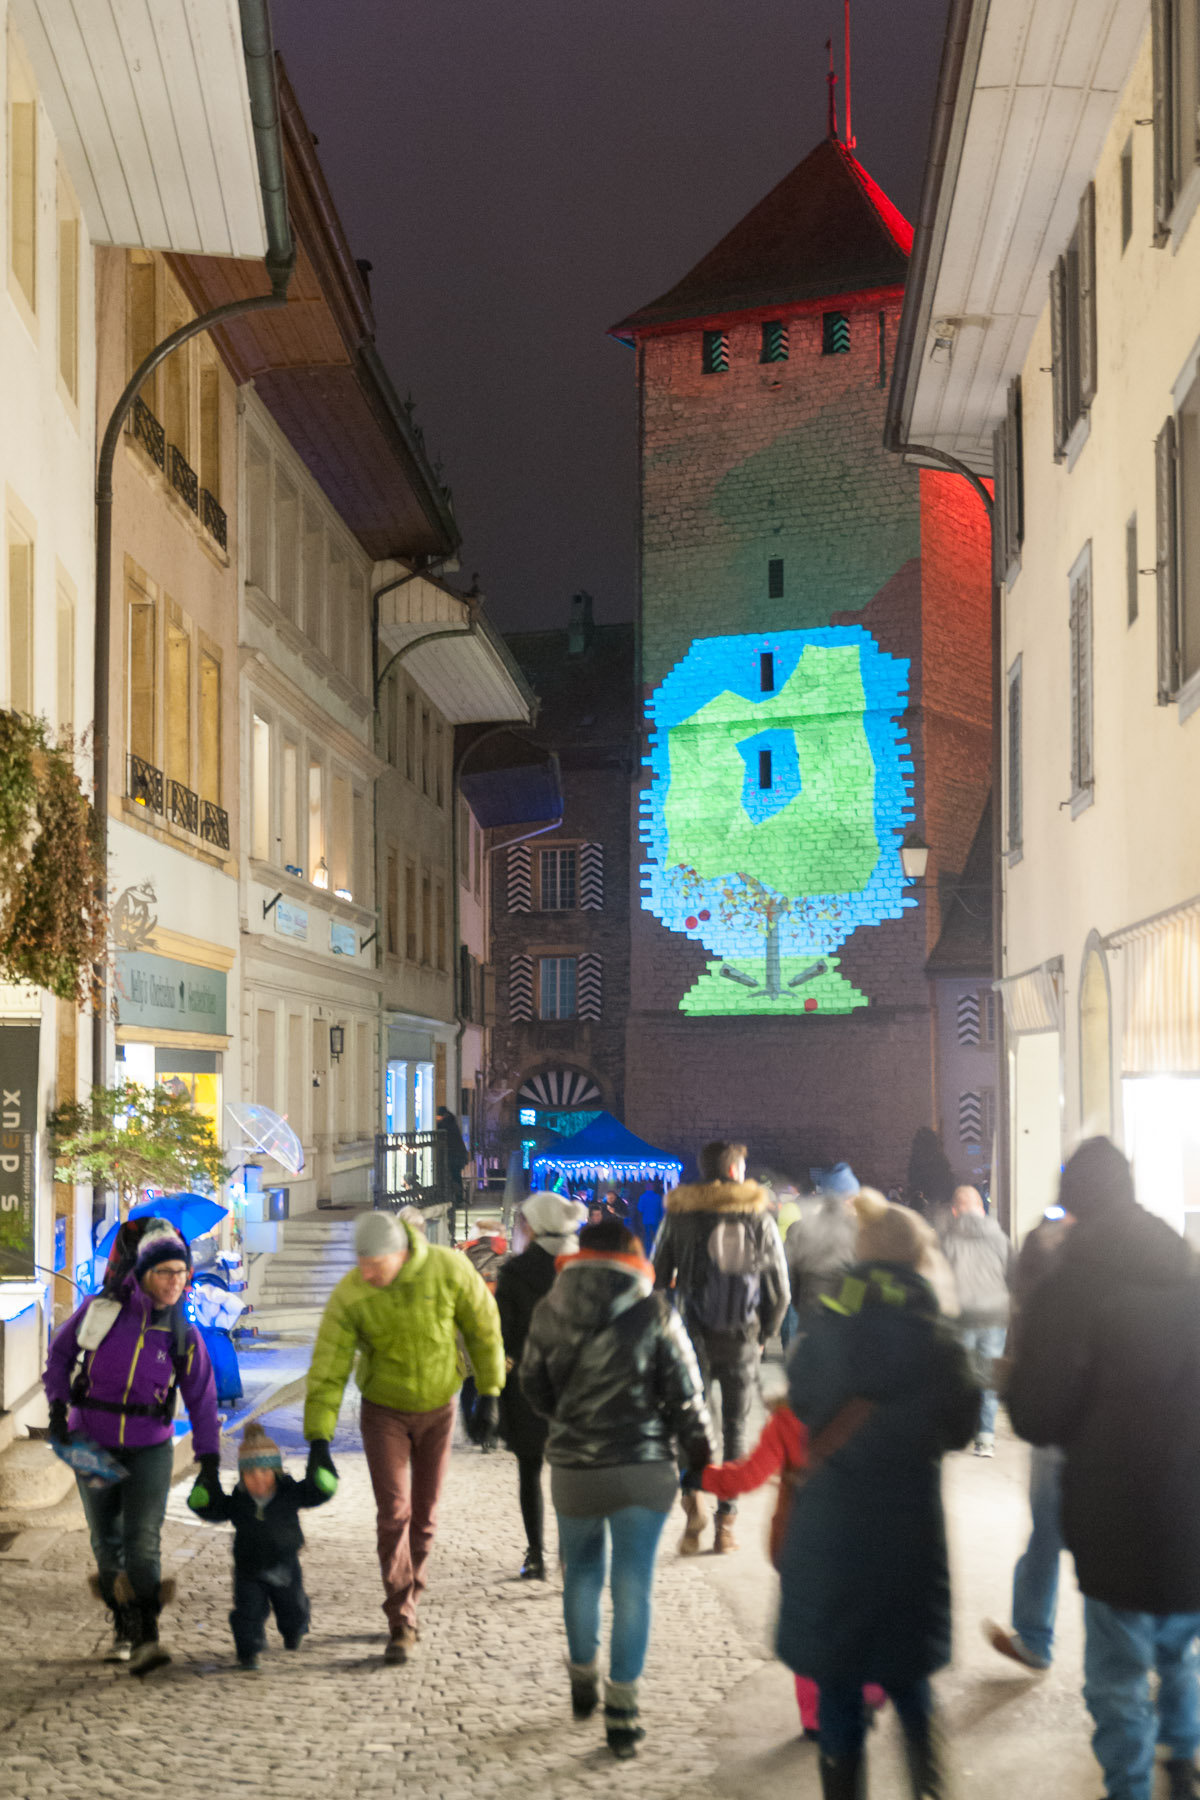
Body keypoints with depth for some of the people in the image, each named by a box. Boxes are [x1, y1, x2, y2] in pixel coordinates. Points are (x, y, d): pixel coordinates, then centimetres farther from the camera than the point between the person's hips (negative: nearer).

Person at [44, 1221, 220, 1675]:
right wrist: (58, 1407, -4)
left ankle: (146, 1638, -15)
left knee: (144, 1539, -14)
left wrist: (209, 1461, 1)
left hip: (150, 1447, -1)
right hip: (93, 1443, 1)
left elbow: (202, 1399, 3)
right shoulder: (101, 1309, -8)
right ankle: (124, 1628, 24)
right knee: (107, 1540, 8)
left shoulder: (184, 1335, -4)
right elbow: (60, 1353, 6)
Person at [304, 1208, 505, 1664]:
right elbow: (328, 1369, -19)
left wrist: (488, 1393, -5)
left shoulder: (447, 1268, -21)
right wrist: (318, 1438, -24)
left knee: (424, 1514, 9)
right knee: (394, 1512, -11)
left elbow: (483, 1327, -7)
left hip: (438, 1408, 2)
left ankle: (406, 1605, 27)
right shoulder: (349, 1297, -23)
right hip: (384, 1411, -1)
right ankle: (401, 1624, -3)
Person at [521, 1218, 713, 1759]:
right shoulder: (654, 1313, -9)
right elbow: (685, 1395, -7)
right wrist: (701, 1457, 5)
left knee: (581, 1576, 22)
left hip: (573, 1468, 2)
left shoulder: (549, 1311, -2)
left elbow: (534, 1385, 9)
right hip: (644, 1469, -2)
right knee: (632, 1587, 5)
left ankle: (583, 1681, 37)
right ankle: (621, 1710, 7)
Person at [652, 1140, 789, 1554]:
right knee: (735, 1429, 10)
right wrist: (764, 1334, 14)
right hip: (742, 1340, 0)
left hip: (694, 1335, 0)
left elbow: (656, 1278, 1)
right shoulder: (760, 1218, 1)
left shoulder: (679, 1216, 1)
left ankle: (692, 1497, -16)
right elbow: (780, 1290, 3)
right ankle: (726, 1523, 9)